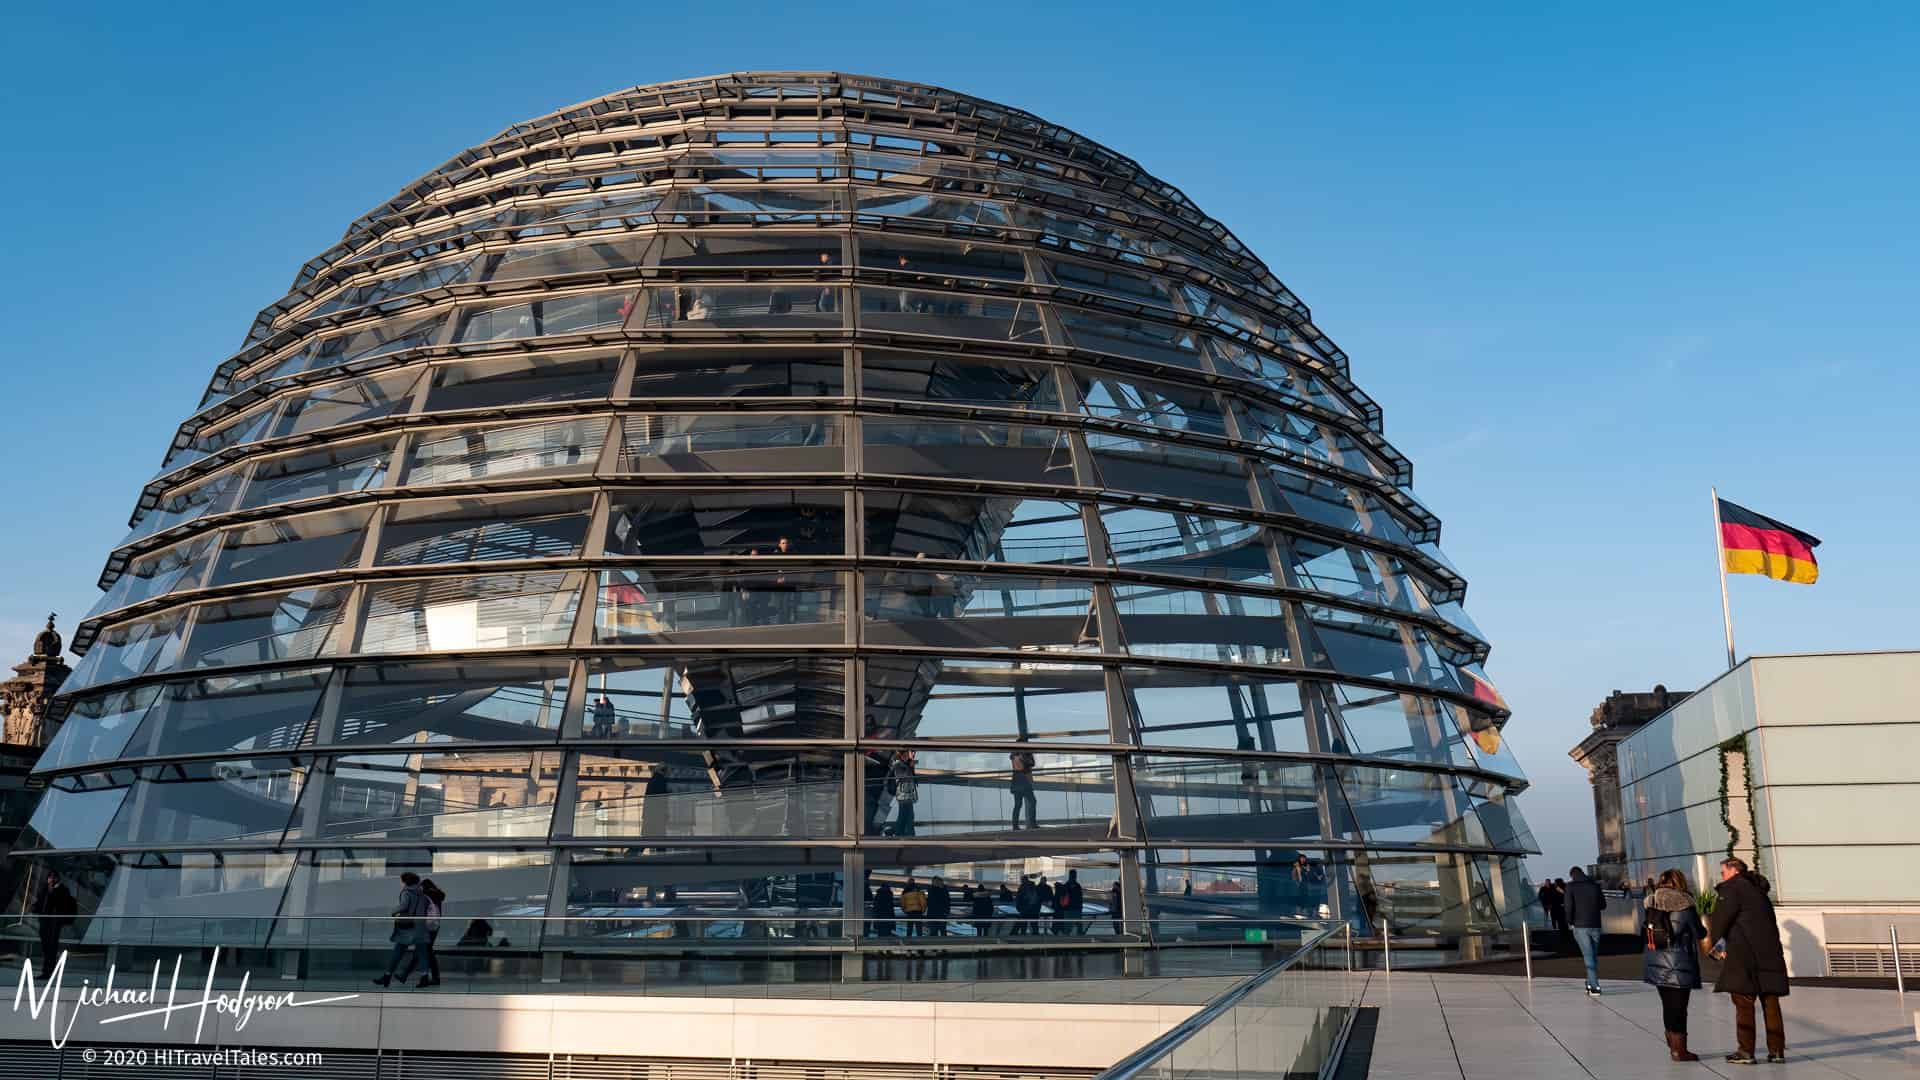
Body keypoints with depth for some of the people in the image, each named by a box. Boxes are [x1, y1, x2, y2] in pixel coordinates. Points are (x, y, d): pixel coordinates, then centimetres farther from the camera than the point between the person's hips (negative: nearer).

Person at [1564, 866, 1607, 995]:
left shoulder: (1571, 886, -5)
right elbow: (1603, 905, 12)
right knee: (1593, 956, 16)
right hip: (1595, 926, 3)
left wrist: (1570, 921, 5)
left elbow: (1569, 906, -11)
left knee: (1588, 957, -2)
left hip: (1580, 926, -3)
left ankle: (1595, 987, -8)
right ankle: (1590, 984, 20)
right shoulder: (1595, 885, 5)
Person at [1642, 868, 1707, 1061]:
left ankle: (1673, 1046, 24)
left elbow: (1644, 935, 8)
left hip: (1655, 964, 5)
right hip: (1679, 966, -5)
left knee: (1668, 1005, 15)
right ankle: (1679, 1050, 9)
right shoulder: (1684, 905, -7)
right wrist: (1712, 951, 22)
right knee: (1679, 1007, 3)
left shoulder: (1649, 904, 7)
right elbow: (1701, 937, 3)